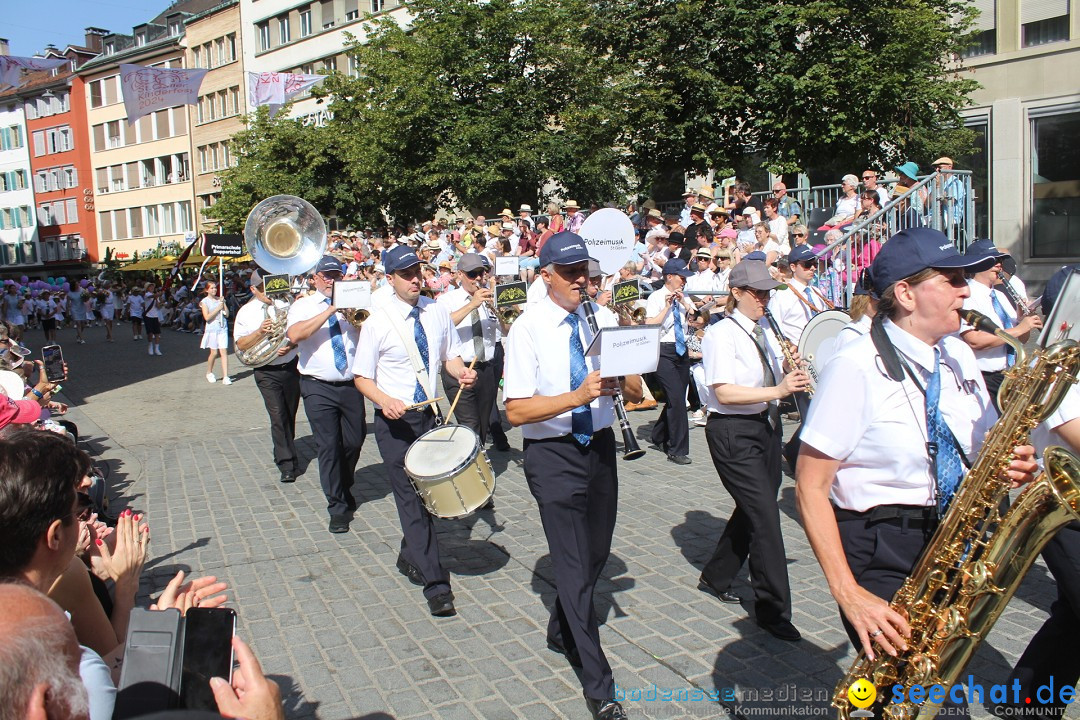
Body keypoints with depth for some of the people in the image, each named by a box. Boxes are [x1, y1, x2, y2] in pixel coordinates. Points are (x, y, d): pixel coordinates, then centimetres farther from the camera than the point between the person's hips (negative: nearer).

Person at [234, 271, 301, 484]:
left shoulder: (284, 305, 6)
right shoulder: (246, 312, 3)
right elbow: (241, 344, -2)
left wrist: (290, 346, -14)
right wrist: (260, 332, -18)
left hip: (291, 366, 3)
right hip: (267, 372, -2)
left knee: (290, 415, 13)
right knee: (278, 417, -10)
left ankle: (287, 456, 32)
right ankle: (287, 464, -7)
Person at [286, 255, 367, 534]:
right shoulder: (303, 306, 3)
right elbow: (294, 335, -17)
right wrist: (329, 311, -17)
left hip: (351, 385, 3)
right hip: (319, 388, -3)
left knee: (354, 442, 11)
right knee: (328, 446, -4)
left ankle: (345, 490, 37)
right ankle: (337, 507, 7)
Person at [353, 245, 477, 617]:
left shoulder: (437, 311, 1)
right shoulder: (378, 322, -11)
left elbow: (451, 355, 12)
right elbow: (362, 377, -6)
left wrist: (462, 372, -11)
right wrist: (385, 401, -25)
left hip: (429, 413, 5)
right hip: (394, 419, -5)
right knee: (412, 497, -6)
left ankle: (409, 557, 38)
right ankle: (435, 583, -2)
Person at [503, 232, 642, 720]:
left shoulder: (601, 321, 2)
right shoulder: (528, 329, -11)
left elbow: (637, 394, 1)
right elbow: (517, 410, -17)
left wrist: (625, 379, -22)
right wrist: (579, 396, -29)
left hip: (599, 446, 6)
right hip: (553, 455, -5)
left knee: (596, 552, 19)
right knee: (574, 565, -1)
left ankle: (562, 632, 46)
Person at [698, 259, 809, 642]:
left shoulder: (766, 333, 12)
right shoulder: (720, 334, -11)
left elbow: (776, 381, 18)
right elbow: (725, 393, -20)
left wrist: (792, 373, -4)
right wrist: (777, 390, -25)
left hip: (766, 427, 8)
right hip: (733, 432, -8)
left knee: (753, 509, 15)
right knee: (765, 514, -9)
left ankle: (716, 577, 35)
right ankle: (773, 609, 1)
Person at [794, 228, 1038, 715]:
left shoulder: (959, 356, 6)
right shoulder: (855, 368, -16)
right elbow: (810, 488, -16)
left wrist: (1013, 465, -6)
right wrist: (848, 593, -21)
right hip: (880, 557, -7)